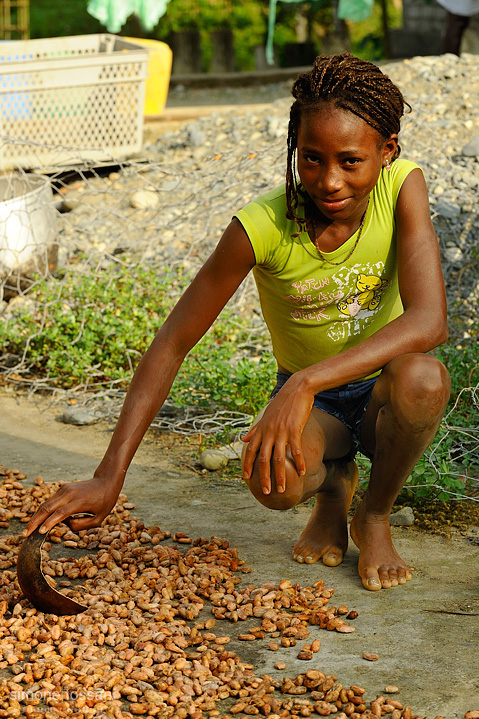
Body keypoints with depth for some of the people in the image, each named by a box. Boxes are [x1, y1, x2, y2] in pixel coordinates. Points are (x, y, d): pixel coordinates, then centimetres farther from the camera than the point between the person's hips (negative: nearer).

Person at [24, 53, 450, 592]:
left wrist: (306, 382, -45)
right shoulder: (262, 226, -23)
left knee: (422, 377, -36)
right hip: (308, 404, -1)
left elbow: (429, 321, -33)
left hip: (382, 390, 1)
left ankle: (375, 515, -4)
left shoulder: (402, 186, -21)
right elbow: (171, 344, -20)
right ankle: (334, 479, 6)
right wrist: (109, 477, -29)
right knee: (272, 483, -34)